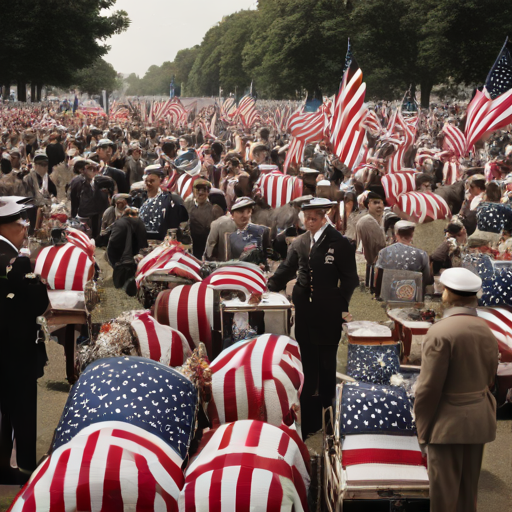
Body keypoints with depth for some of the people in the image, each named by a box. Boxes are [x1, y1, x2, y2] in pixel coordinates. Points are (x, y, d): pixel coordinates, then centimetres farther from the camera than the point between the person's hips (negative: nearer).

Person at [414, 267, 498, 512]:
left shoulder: (440, 332, -19)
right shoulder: (487, 332, 2)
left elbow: (429, 387, -18)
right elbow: (488, 378, 8)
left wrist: (422, 427, -7)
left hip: (448, 421, -7)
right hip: (478, 418, 7)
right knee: (469, 487, 16)